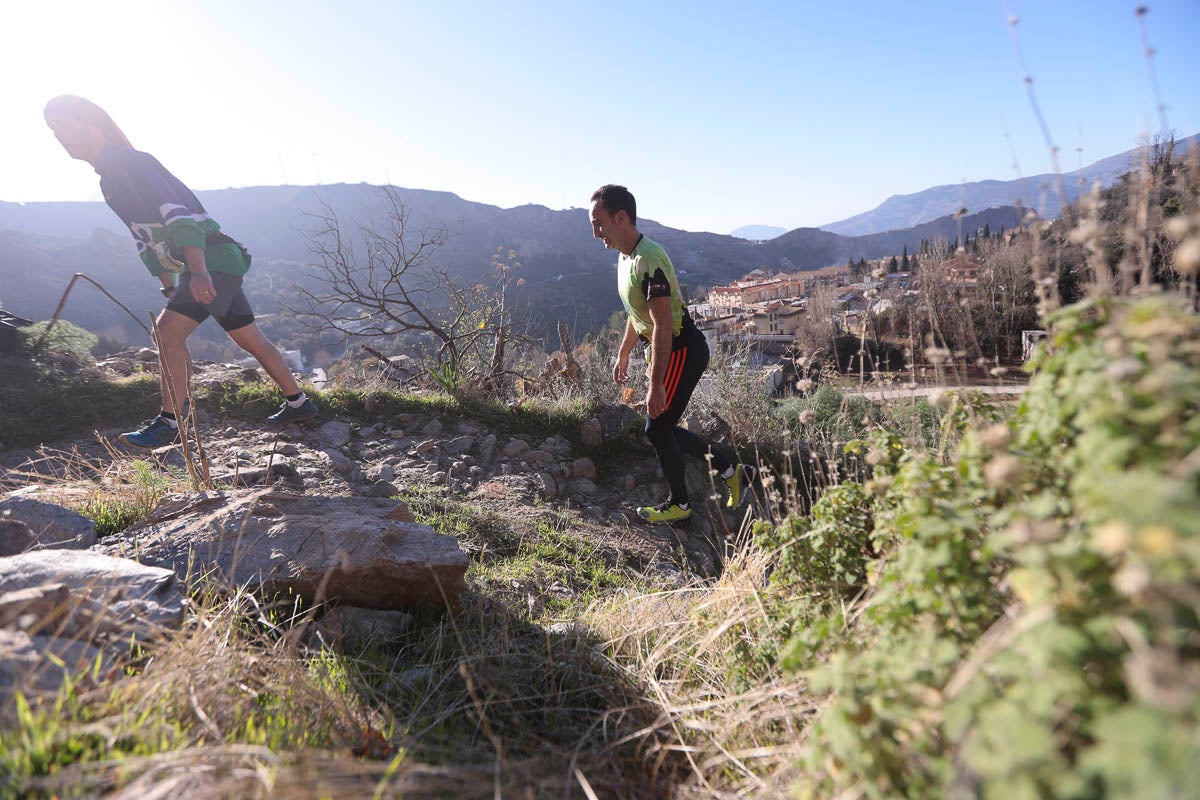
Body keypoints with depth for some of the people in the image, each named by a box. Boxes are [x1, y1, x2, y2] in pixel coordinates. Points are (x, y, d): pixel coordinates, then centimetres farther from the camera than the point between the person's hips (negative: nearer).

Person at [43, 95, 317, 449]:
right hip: (199, 267, 10)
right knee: (251, 340, 12)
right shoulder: (109, 179, 19)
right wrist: (169, 288, 24)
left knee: (168, 331, -18)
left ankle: (168, 424, -12)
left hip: (213, 260, -10)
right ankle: (298, 404, 20)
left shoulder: (131, 163, -11)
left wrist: (198, 272, -37)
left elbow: (177, 215, -26)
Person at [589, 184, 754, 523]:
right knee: (663, 427, 15)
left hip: (683, 351, -10)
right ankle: (732, 471, 25)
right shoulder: (626, 257, 8)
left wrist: (656, 385, -28)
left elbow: (662, 326, -28)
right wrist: (623, 354, 27)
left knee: (657, 430, -2)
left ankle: (679, 505, 20)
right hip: (666, 351, 10)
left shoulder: (649, 260, -24)